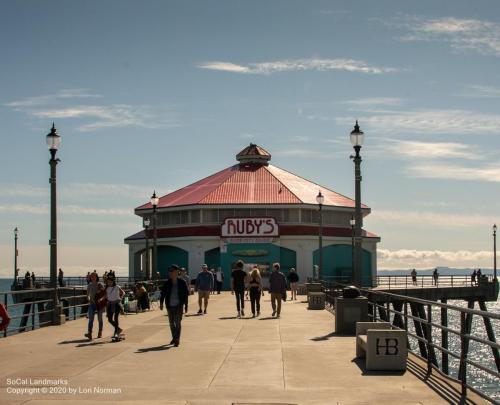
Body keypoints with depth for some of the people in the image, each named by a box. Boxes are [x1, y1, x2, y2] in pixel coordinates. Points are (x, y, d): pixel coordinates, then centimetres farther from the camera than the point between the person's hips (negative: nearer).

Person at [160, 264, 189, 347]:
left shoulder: (182, 282, -4)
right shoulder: (167, 283, 1)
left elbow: (186, 294, 2)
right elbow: (162, 294, 4)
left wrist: (186, 304, 0)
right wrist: (161, 303, -5)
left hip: (178, 306, -3)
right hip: (170, 306, 3)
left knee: (177, 322, -9)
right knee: (171, 322, 13)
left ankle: (177, 340, -6)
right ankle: (174, 337, 30)